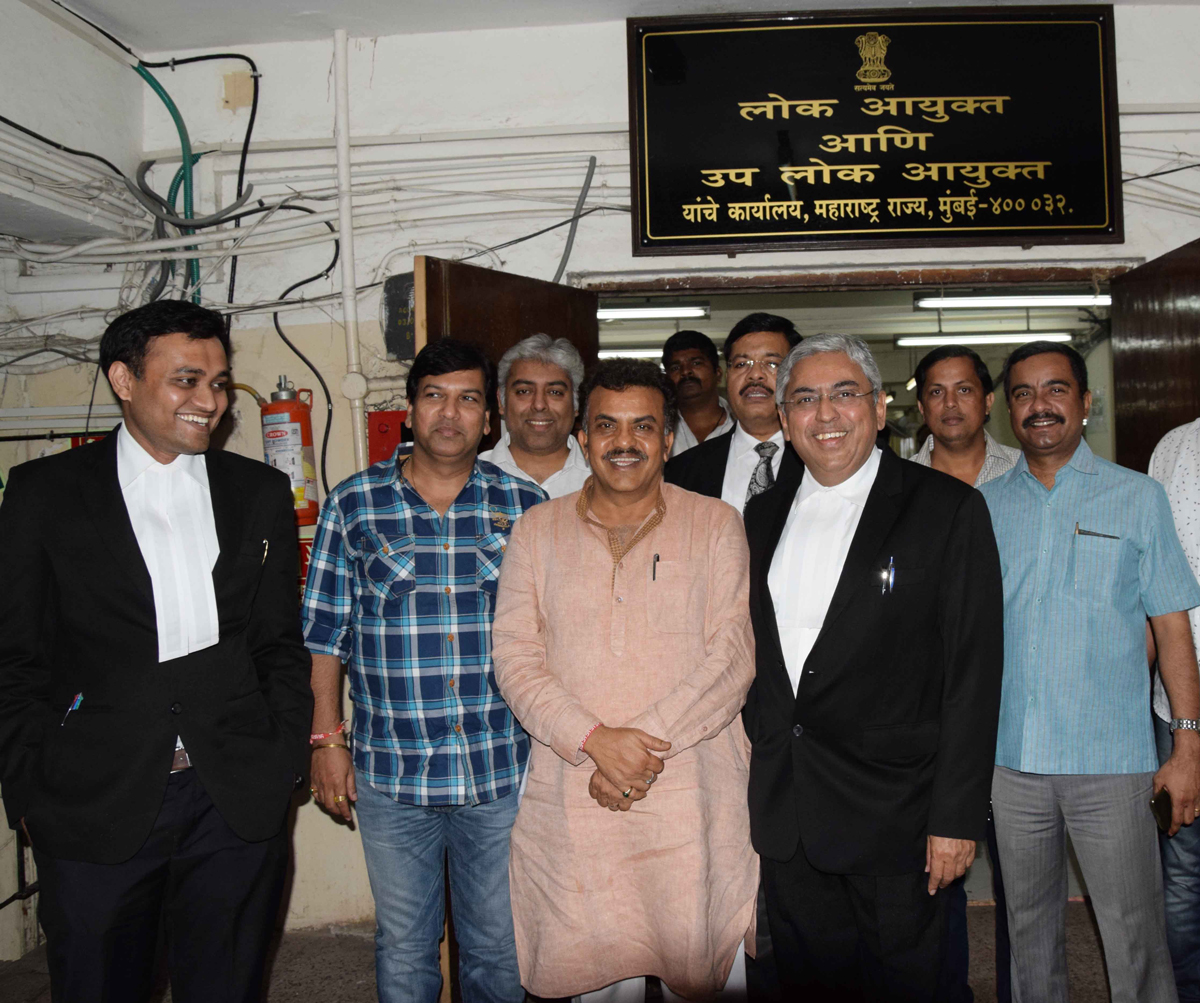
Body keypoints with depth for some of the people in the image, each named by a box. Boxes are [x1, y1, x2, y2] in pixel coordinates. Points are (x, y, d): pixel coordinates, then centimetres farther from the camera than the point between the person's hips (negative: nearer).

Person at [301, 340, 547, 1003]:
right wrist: (326, 739, 0)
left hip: (503, 771, 1)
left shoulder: (526, 507, 1)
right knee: (403, 948, 16)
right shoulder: (353, 504, 0)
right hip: (390, 773, 0)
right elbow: (323, 633, 4)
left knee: (500, 949, 14)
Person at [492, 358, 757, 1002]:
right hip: (571, 804, 1)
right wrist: (596, 740, -14)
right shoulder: (537, 531, 7)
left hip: (694, 803, -1)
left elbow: (732, 658, -5)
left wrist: (645, 738, -15)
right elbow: (516, 660, 0)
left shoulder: (715, 525, 3)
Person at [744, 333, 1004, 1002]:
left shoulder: (949, 508, -7)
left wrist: (958, 817, -13)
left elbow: (973, 671, -10)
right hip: (784, 817, 4)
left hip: (897, 819, -4)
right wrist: (760, 754, 8)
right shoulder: (763, 515, 8)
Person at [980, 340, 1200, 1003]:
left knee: (1133, 936, 4)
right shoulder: (982, 506, 5)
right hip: (1010, 756, 2)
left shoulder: (1138, 498, 1)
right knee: (1028, 924, 16)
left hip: (1112, 758, -2)